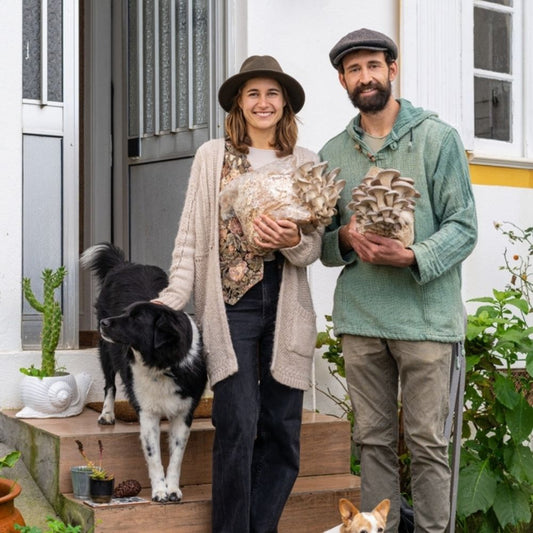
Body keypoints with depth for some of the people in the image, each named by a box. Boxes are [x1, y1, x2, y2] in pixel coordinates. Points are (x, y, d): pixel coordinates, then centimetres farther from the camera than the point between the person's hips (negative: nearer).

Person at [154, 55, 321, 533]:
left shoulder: (305, 162, 12)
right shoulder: (213, 156, 8)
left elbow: (315, 247, 8)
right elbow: (191, 236, 4)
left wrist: (293, 241, -14)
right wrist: (174, 299, -6)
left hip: (286, 306, 3)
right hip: (231, 302, -2)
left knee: (281, 430, 3)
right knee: (238, 426, -8)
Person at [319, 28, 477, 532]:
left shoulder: (437, 138, 1)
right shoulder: (333, 154, 12)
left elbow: (463, 226, -3)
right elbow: (322, 241, 16)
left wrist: (412, 257, -20)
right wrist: (345, 238, -8)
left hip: (424, 314, -3)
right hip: (359, 316, 4)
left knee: (427, 443, -1)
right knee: (373, 440, 9)